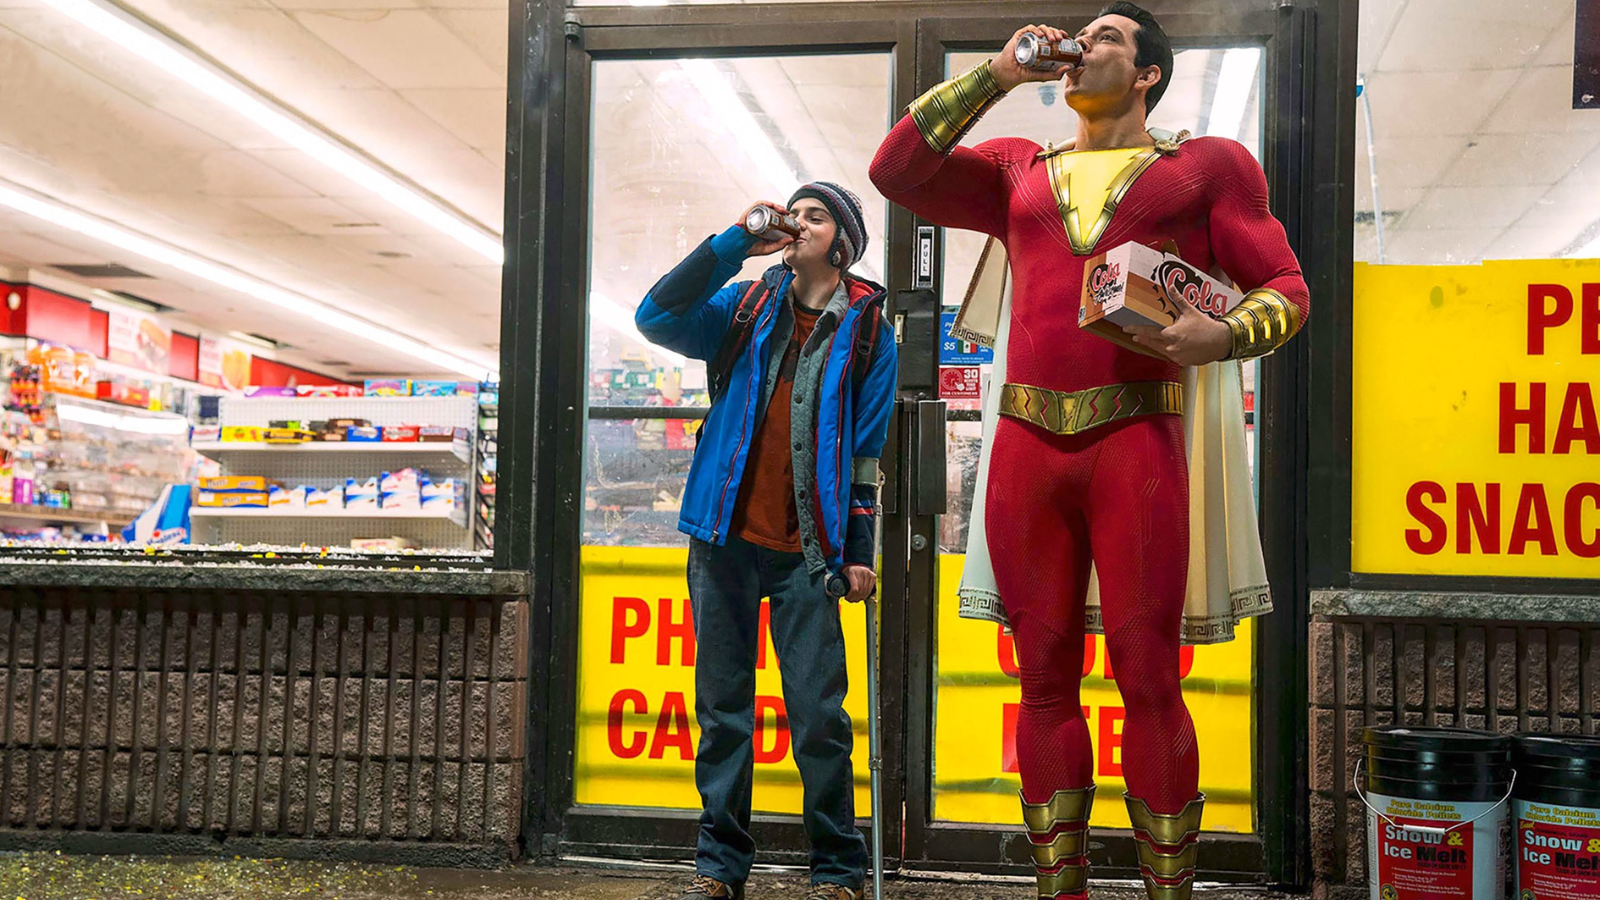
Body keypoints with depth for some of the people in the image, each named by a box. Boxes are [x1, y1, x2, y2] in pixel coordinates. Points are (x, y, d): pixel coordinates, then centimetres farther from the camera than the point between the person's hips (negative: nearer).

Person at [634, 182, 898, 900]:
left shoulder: (868, 329, 6)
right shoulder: (745, 306, 11)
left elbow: (868, 448, 5)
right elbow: (656, 316, -4)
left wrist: (860, 550, 0)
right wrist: (736, 243, -6)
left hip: (807, 550, -2)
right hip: (724, 540, 2)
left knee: (818, 713, -4)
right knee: (722, 707, 7)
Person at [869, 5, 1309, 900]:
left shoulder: (1202, 167, 14)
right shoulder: (1019, 172, 22)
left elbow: (1286, 287, 10)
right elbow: (897, 170, 11)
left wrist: (1224, 337, -12)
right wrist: (998, 74, 10)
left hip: (1137, 440, -3)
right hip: (1027, 443, 3)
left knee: (1148, 681, -4)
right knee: (1045, 680, 5)